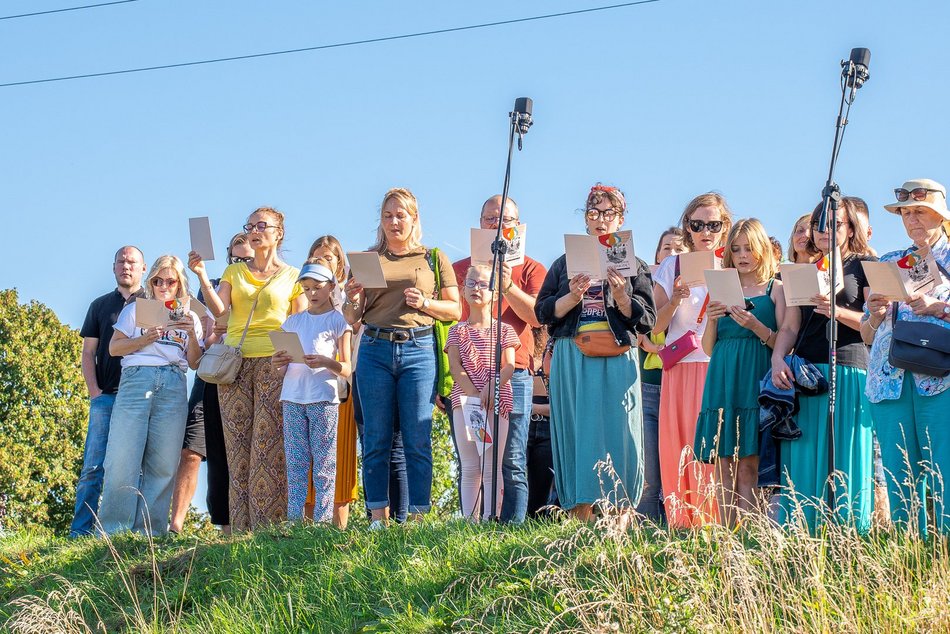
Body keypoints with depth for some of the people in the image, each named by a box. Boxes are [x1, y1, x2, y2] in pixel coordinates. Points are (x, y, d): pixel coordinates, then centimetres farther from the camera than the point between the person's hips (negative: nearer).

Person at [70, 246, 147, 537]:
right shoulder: (100, 305, 19)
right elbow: (88, 353, 16)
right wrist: (94, 390, 0)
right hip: (106, 395, 1)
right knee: (94, 466, -6)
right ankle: (80, 532, -9)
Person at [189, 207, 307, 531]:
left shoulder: (292, 277, 11)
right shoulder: (234, 272, 18)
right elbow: (218, 309, 2)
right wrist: (201, 275, -11)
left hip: (274, 362, -3)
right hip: (234, 361, 3)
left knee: (269, 445, -10)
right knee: (238, 446, -2)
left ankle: (269, 525, -10)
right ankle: (241, 527, -2)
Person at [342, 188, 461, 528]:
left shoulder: (434, 259, 11)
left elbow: (455, 310, 10)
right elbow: (352, 319, 14)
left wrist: (425, 303, -7)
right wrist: (352, 300, -7)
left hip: (419, 350, -1)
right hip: (375, 350, 1)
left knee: (418, 441, -3)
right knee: (376, 440, 1)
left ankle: (418, 516, 0)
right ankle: (378, 518, 5)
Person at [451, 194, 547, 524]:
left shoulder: (531, 269, 11)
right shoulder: (461, 268, 18)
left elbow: (538, 317, -3)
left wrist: (507, 287, -15)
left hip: (513, 373, -2)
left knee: (512, 464, -6)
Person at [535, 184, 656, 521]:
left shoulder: (634, 266, 13)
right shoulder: (566, 263, 16)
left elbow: (647, 319, 4)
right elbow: (542, 312, 7)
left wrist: (621, 296, -12)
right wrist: (573, 297, -10)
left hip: (617, 360, -1)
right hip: (572, 358, 1)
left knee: (617, 434, -7)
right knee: (577, 434, -3)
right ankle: (580, 523, -2)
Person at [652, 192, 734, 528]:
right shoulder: (671, 267, 12)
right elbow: (655, 326, 7)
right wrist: (675, 300, -10)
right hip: (680, 369, 1)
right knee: (678, 447, -4)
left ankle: (715, 522, -6)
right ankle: (682, 523, 0)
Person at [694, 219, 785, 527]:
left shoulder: (775, 289, 6)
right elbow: (708, 349, 15)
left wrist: (755, 325, -16)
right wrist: (712, 319, -3)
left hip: (756, 381, -4)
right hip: (722, 380, 4)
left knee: (748, 466, -9)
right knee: (723, 465, 0)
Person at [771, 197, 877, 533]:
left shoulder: (865, 266, 8)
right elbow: (790, 327, 14)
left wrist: (839, 312, -18)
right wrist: (778, 359, -5)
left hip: (849, 371, -4)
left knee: (845, 463, -7)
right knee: (803, 462, -2)